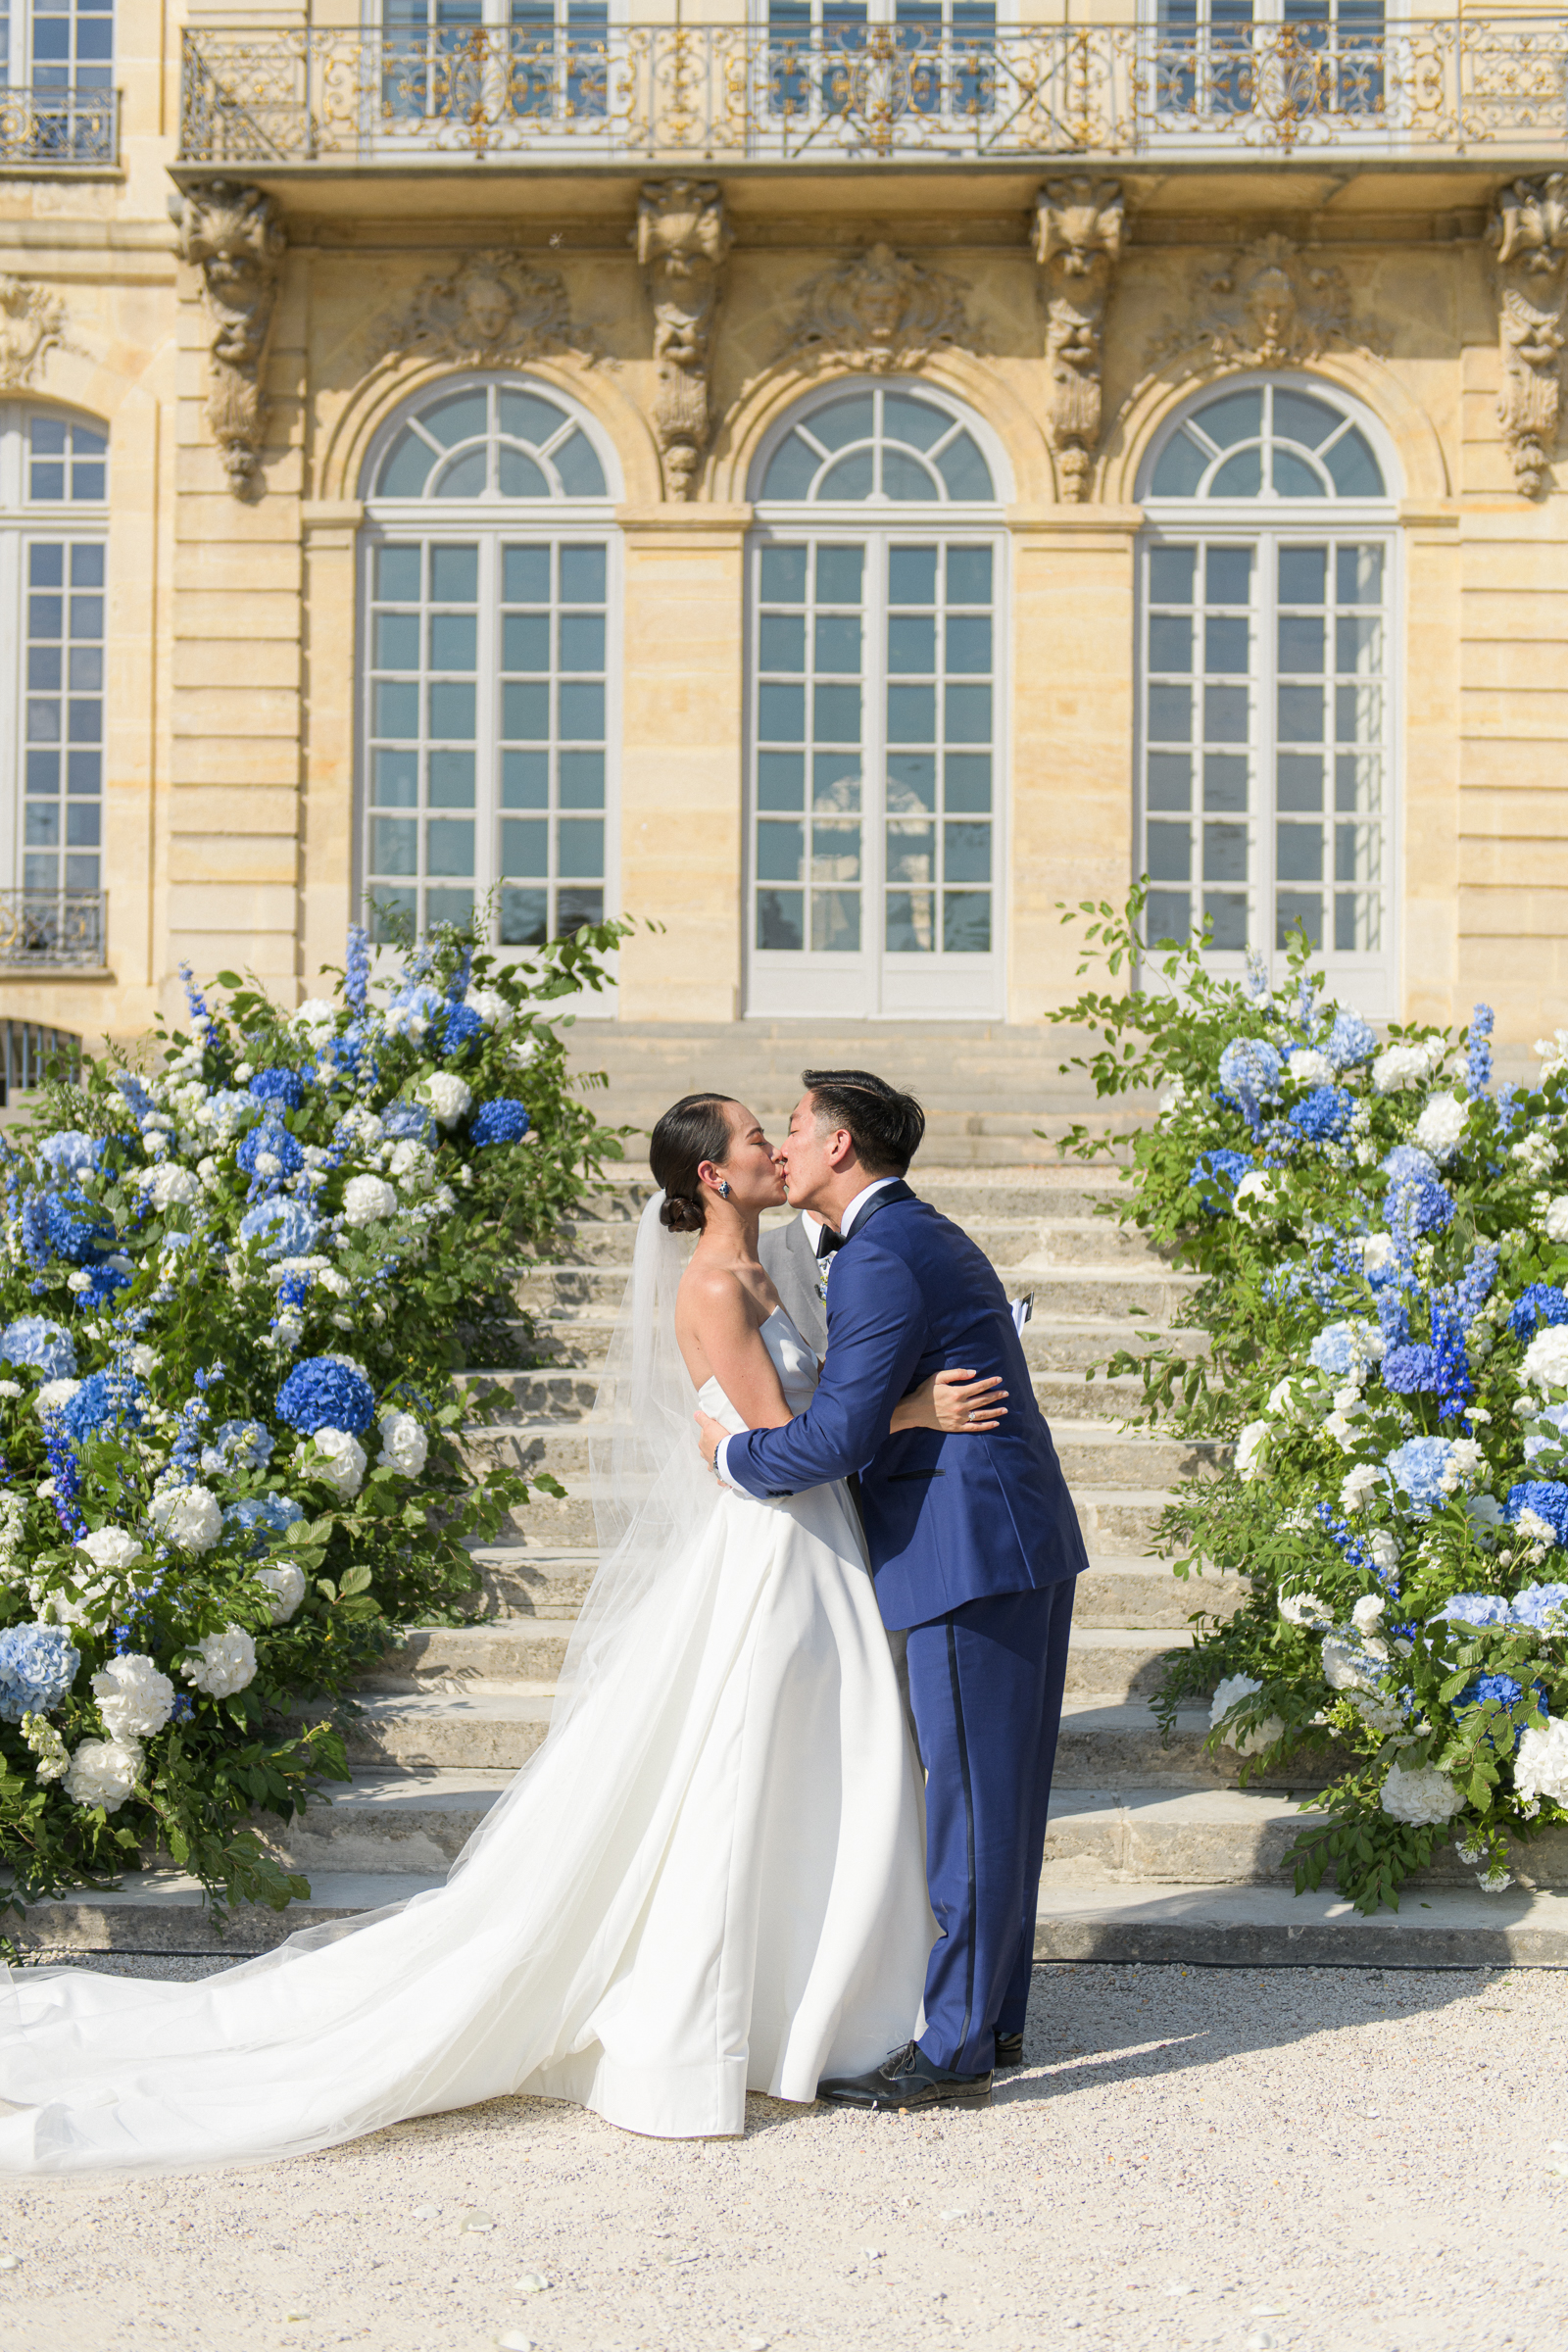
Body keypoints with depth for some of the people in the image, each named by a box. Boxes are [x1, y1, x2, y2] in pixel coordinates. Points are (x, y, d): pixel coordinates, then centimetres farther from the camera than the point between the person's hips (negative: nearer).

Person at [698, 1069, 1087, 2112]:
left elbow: (839, 1432, -20)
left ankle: (953, 2051, 4)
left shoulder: (881, 1258, -14)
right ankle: (994, 2015, 25)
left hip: (970, 1553, -10)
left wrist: (733, 1452, -4)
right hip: (1027, 1537, 10)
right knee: (1001, 1793, 15)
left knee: (970, 1799, -4)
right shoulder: (927, 1235, 18)